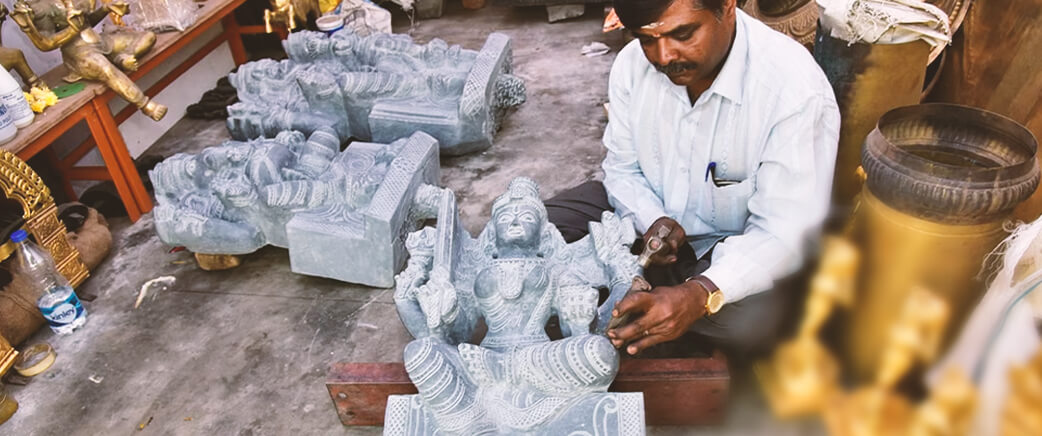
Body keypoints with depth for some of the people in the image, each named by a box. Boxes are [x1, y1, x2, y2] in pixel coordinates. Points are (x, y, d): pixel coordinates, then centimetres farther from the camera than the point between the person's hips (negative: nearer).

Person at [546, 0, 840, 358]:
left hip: (732, 246, -3)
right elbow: (623, 168, 1)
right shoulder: (633, 63, -11)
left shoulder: (798, 91, -26)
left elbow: (787, 234, -28)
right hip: (647, 219, 4)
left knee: (755, 317, -35)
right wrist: (652, 220, -20)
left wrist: (700, 295, -44)